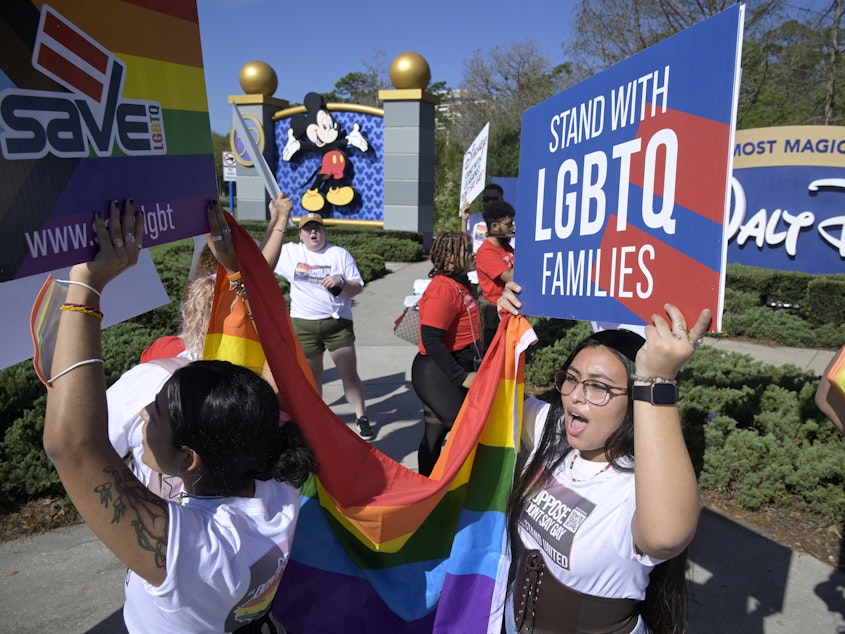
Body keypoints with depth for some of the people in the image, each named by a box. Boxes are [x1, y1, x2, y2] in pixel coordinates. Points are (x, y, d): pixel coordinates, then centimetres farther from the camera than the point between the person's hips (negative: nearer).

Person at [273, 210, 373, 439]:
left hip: (338, 323, -1)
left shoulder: (340, 254, 2)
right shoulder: (289, 252, 5)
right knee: (312, 376, 13)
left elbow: (357, 288, 0)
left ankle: (361, 417, 13)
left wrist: (342, 282, -19)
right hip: (304, 324, 1)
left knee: (349, 373, -1)